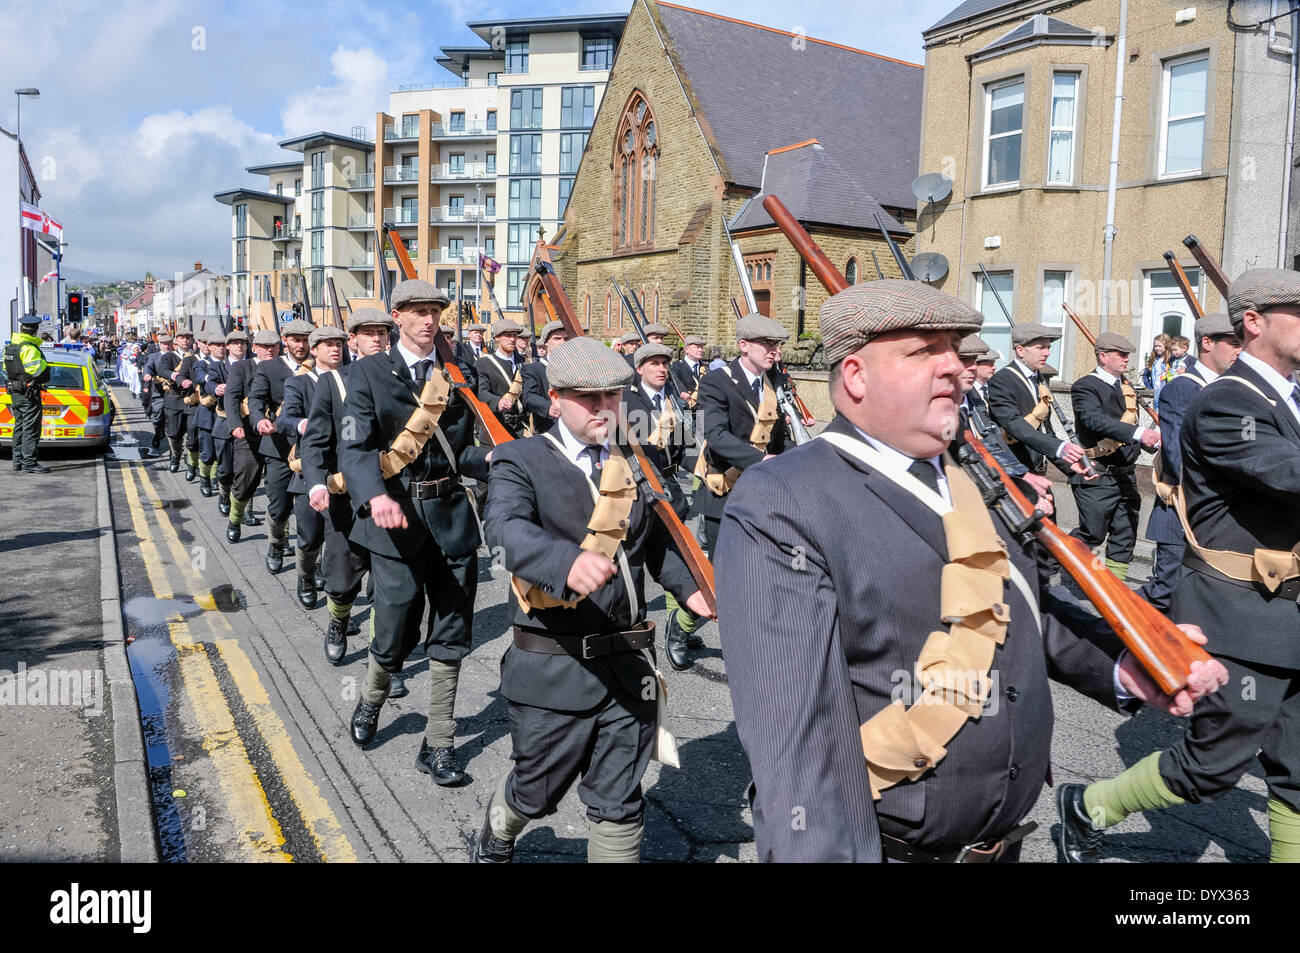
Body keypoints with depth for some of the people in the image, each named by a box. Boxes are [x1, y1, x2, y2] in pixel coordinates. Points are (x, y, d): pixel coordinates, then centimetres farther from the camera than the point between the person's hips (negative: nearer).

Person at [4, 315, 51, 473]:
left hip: (15, 393, 9)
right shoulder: (29, 348, -18)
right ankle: (29, 463, -6)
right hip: (28, 394, -9)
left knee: (20, 427, 15)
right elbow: (36, 369, -24)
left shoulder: (10, 346, 13)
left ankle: (18, 462, 19)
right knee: (31, 428, -6)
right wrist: (43, 362, -8)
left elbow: (7, 368, 18)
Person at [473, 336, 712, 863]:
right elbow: (506, 527, -27)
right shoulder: (521, 461, -8)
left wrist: (691, 587, -2)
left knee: (619, 807, 12)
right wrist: (570, 563, -47)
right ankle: (494, 839, 52)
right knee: (536, 791, 18)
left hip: (628, 663, 3)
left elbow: (659, 542, 18)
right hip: (552, 667, -3)